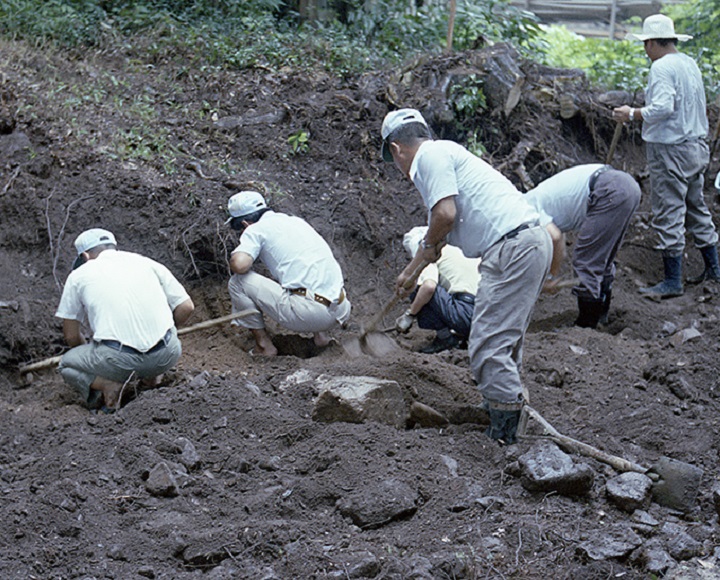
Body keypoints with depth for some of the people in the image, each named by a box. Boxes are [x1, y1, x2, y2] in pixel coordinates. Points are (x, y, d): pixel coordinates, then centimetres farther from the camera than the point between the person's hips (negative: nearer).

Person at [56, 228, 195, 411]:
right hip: (167, 355, 3)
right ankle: (150, 375, 16)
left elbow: (71, 336, 19)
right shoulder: (147, 263, 18)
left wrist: (93, 356, 39)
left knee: (67, 364, 27)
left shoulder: (79, 275, 15)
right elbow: (186, 307, 14)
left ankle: (106, 384, -1)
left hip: (118, 358, -3)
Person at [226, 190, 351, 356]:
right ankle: (320, 334, 20)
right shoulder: (296, 221, 24)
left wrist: (234, 257, 10)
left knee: (238, 282, 2)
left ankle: (264, 345, 10)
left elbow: (239, 265, -15)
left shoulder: (255, 229, 2)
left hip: (308, 314, -8)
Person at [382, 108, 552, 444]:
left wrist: (429, 245, 7)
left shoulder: (430, 156, -1)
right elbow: (441, 231, 42)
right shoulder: (445, 154, 29)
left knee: (488, 345, -9)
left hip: (513, 248, -10)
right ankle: (504, 410, 25)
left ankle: (503, 436, -9)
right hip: (534, 241, 10)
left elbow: (445, 214, -16)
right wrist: (408, 272, 57)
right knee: (504, 340, 18)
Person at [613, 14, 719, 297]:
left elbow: (663, 107, -26)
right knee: (696, 208, 19)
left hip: (671, 151, -9)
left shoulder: (662, 67, -16)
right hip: (697, 146, 9)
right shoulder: (690, 63, 12)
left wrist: (632, 114, -14)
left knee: (669, 215, -4)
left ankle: (673, 281, -1)